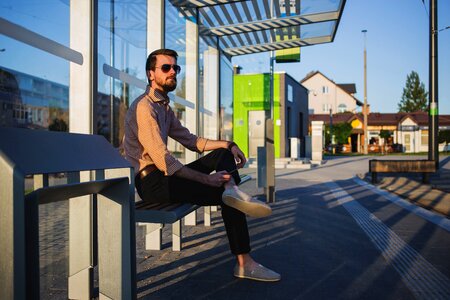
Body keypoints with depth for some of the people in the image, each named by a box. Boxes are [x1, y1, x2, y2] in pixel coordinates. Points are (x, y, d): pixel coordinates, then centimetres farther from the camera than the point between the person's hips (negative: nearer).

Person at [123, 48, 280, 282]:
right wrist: (207, 179, -22)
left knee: (224, 152, 2)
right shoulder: (144, 107, -15)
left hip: (163, 175, 10)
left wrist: (228, 144, 5)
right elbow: (163, 161, -24)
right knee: (224, 195, -18)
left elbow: (190, 140, 19)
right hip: (151, 182, -10)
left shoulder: (164, 106, 18)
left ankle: (231, 189, -26)